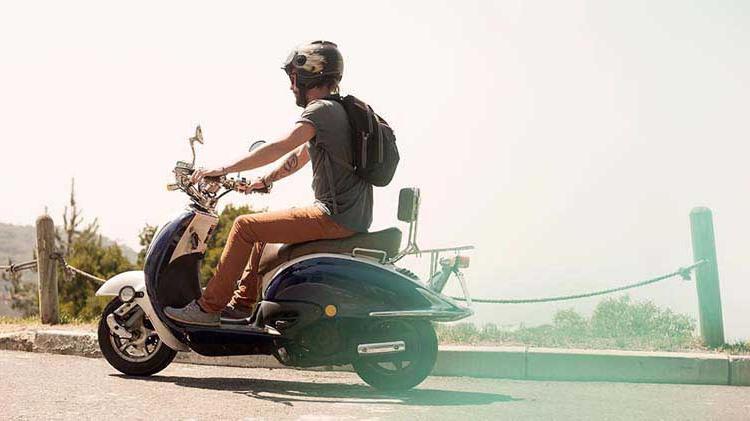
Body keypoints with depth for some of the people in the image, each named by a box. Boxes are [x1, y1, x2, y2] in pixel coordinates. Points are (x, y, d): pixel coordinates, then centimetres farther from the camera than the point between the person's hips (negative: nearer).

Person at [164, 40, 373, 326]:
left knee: (245, 226, -9)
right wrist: (264, 181, 26)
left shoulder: (321, 109, -12)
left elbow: (279, 148, -22)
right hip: (350, 215, 10)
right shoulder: (337, 110, 20)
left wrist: (224, 170, -18)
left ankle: (209, 307, -6)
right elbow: (300, 156, 27)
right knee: (262, 226, 24)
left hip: (334, 216, -10)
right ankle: (242, 302, 25)